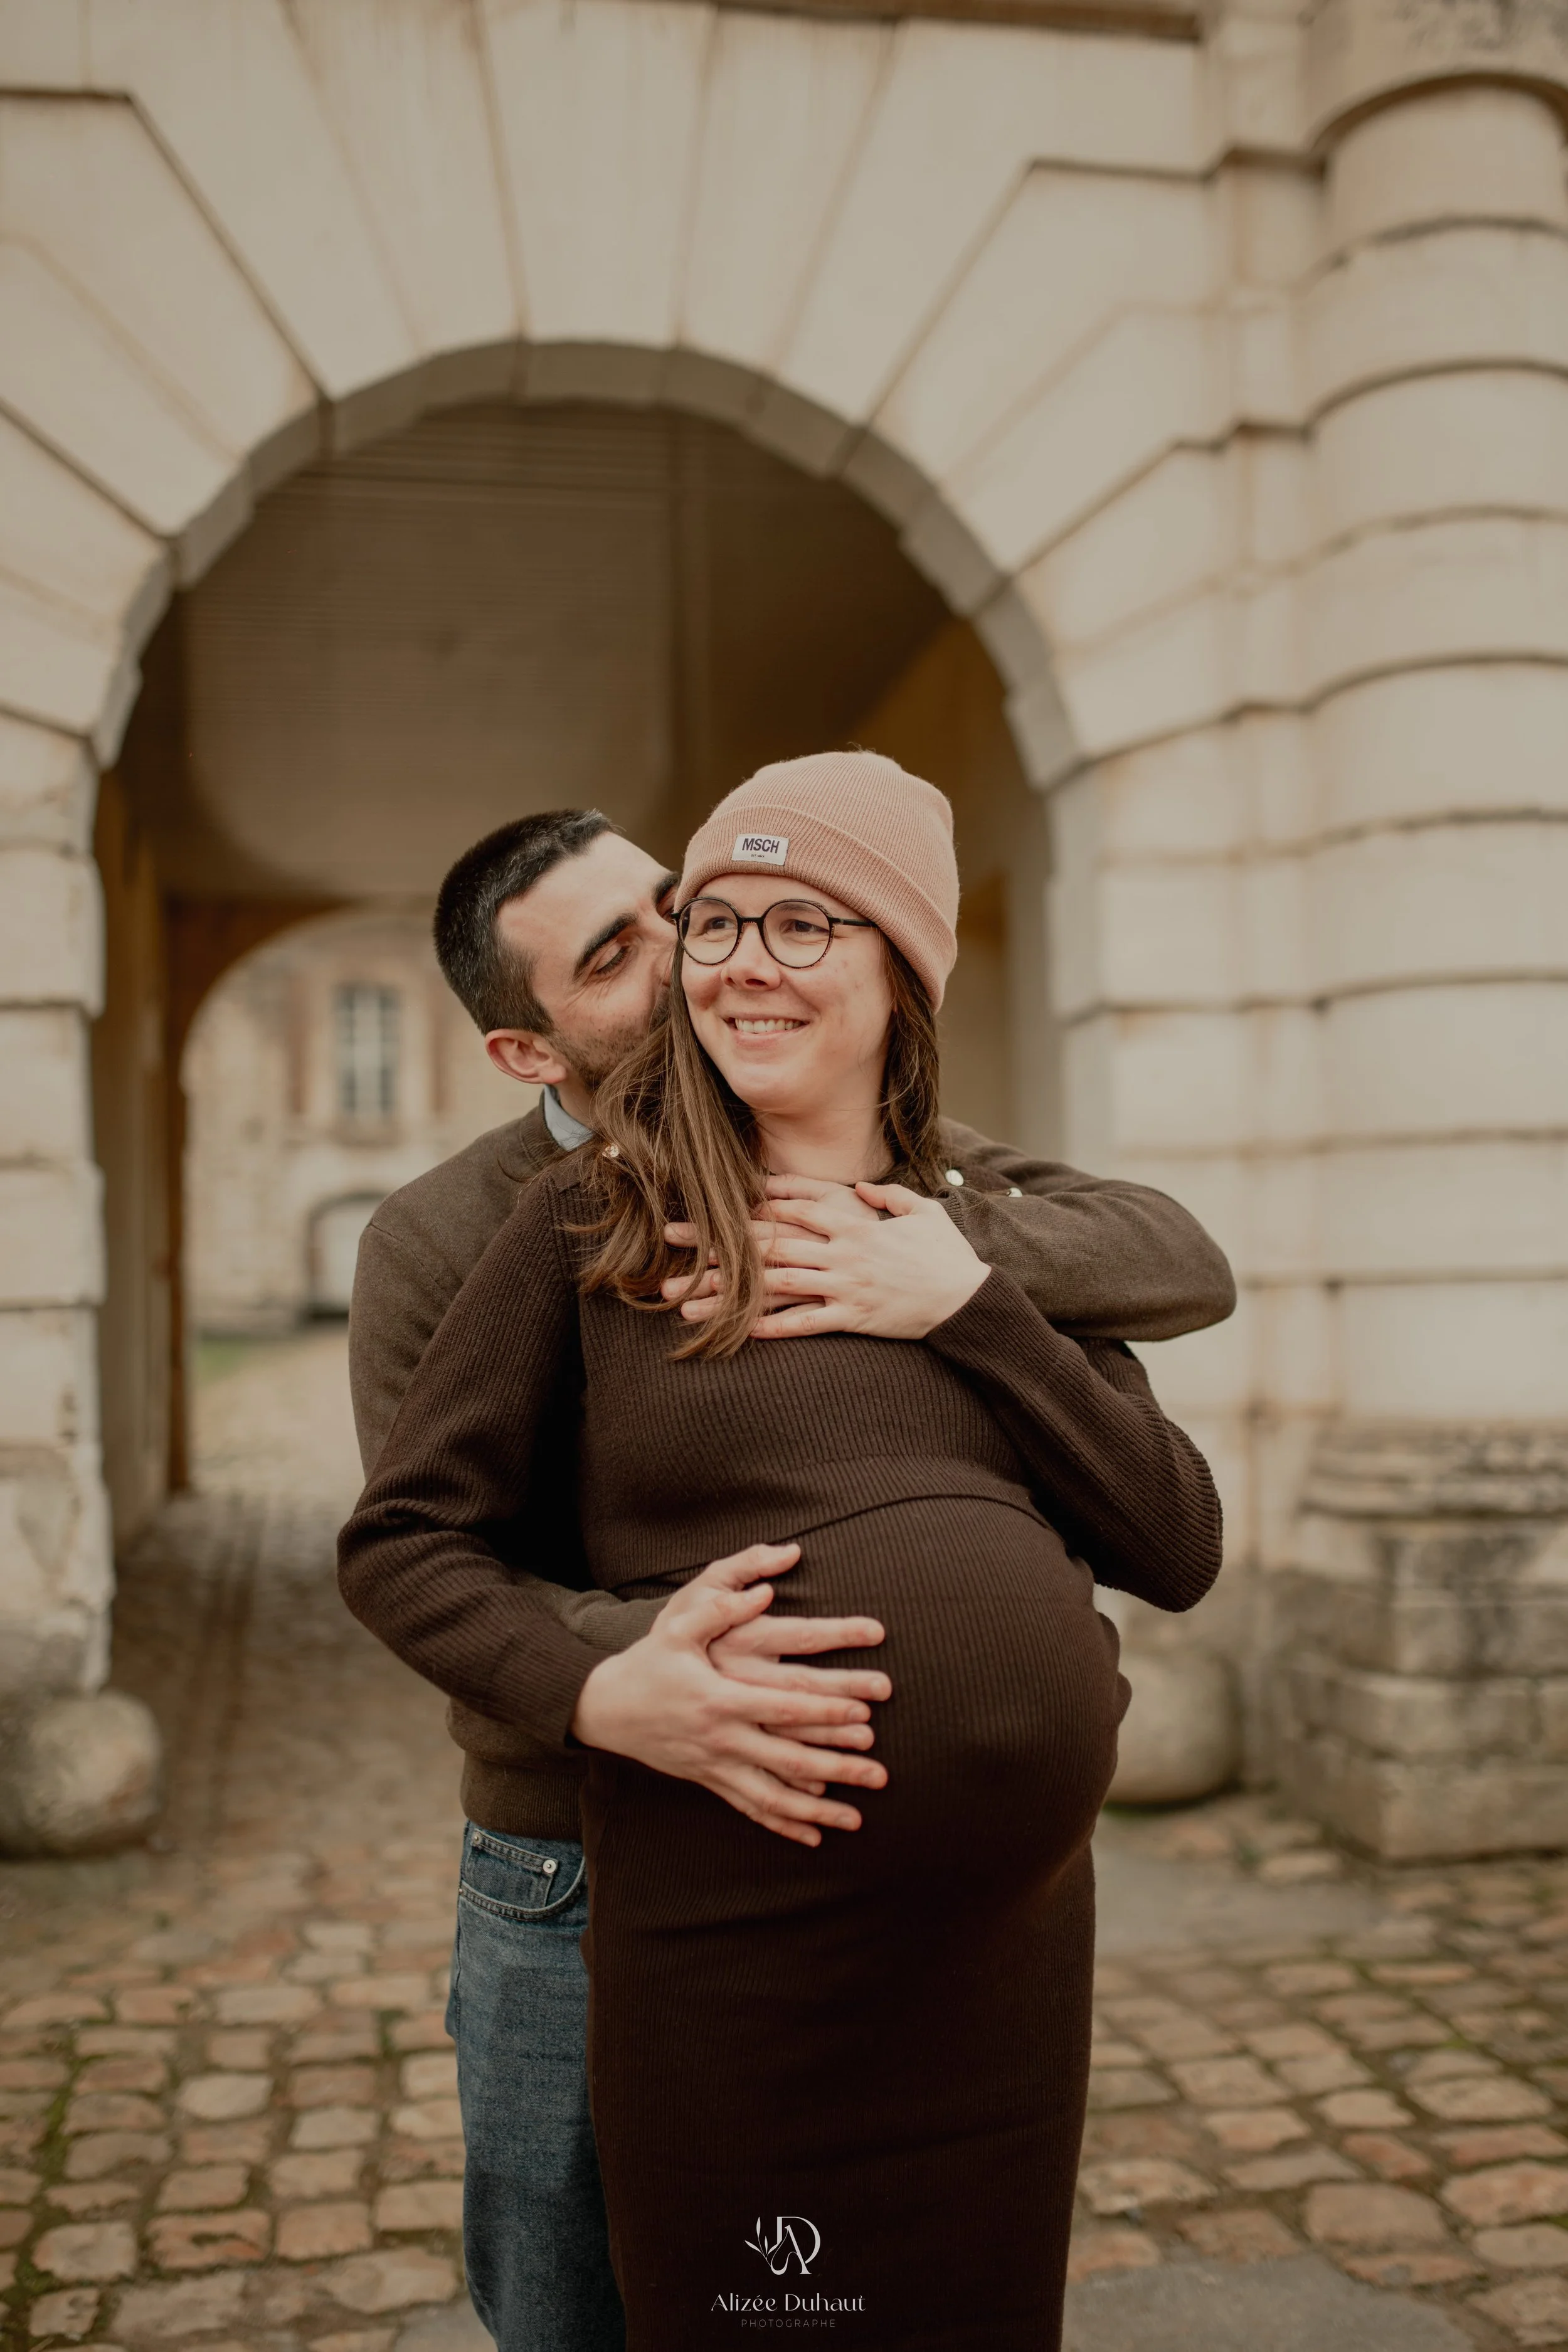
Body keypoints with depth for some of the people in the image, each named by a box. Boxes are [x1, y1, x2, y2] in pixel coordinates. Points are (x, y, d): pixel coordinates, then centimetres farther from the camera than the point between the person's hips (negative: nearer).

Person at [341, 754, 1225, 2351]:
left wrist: (976, 1312, -8)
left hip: (1006, 1934, 4)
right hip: (722, 1938, -3)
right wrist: (594, 1693, -17)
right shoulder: (595, 1219, -2)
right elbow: (401, 1540, -1)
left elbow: (1179, 1552, 1)